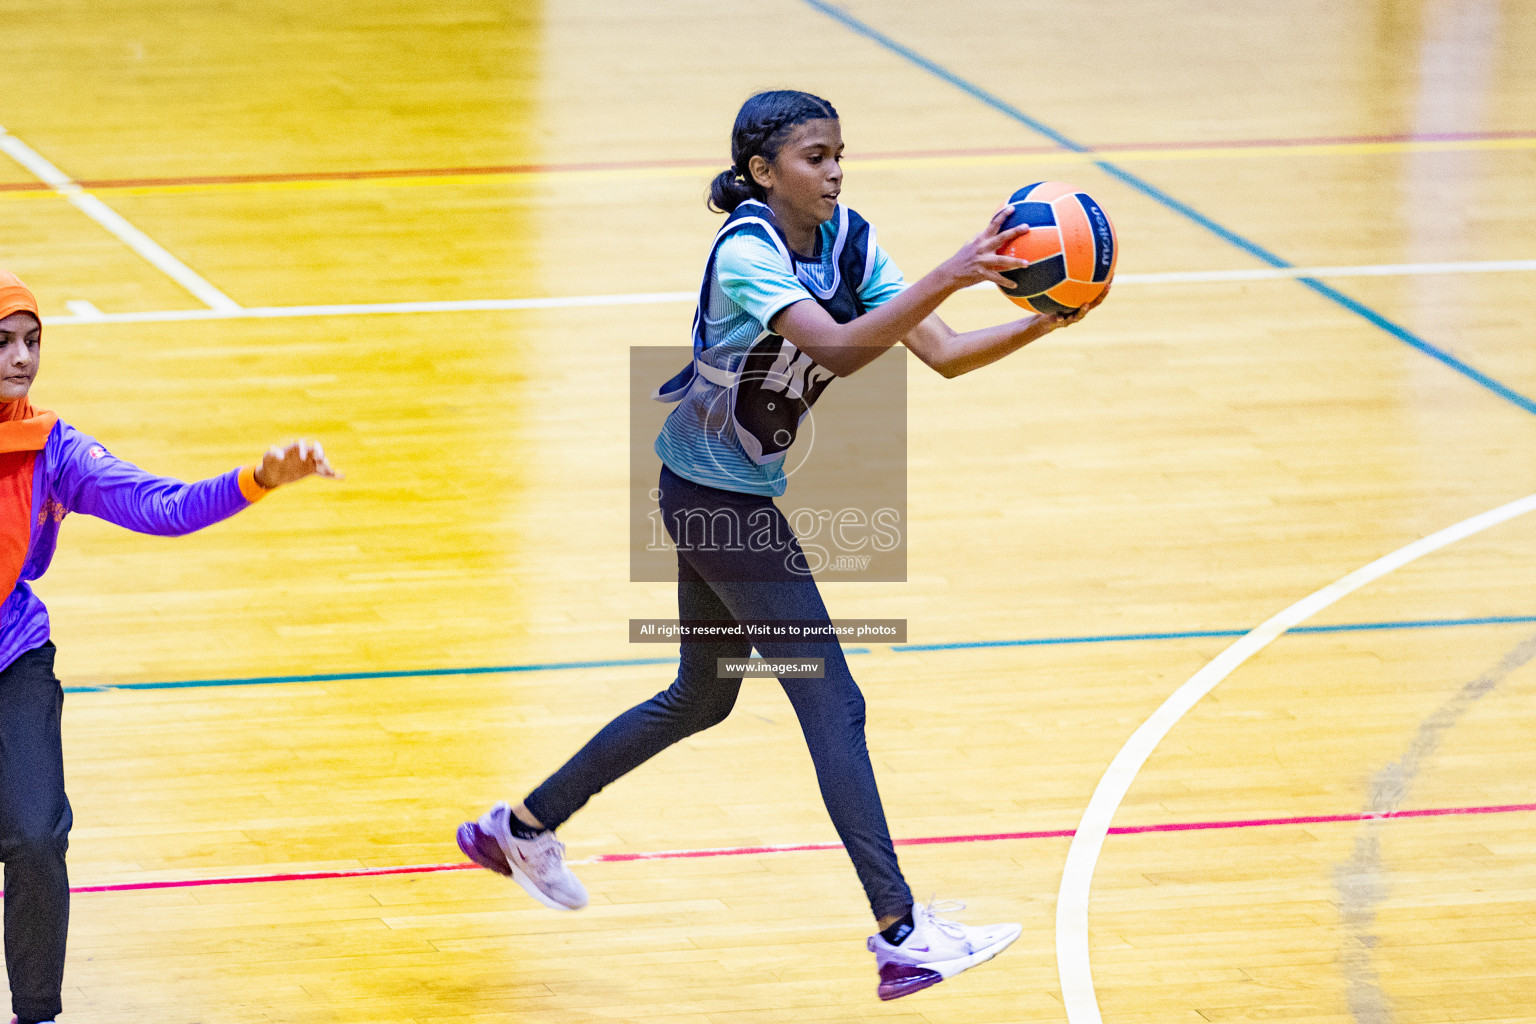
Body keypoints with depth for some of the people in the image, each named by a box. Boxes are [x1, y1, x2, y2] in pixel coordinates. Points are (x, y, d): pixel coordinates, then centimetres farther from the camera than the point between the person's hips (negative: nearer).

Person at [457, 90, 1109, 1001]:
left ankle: (523, 827, 36)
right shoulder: (746, 251, -24)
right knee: (832, 703, -11)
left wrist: (1045, 322, -21)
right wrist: (949, 276, -47)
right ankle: (901, 936, -13)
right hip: (712, 496, -9)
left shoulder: (848, 241, -1)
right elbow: (838, 348, -40)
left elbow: (944, 354, -5)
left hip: (741, 495, 9)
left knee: (701, 699, 22)